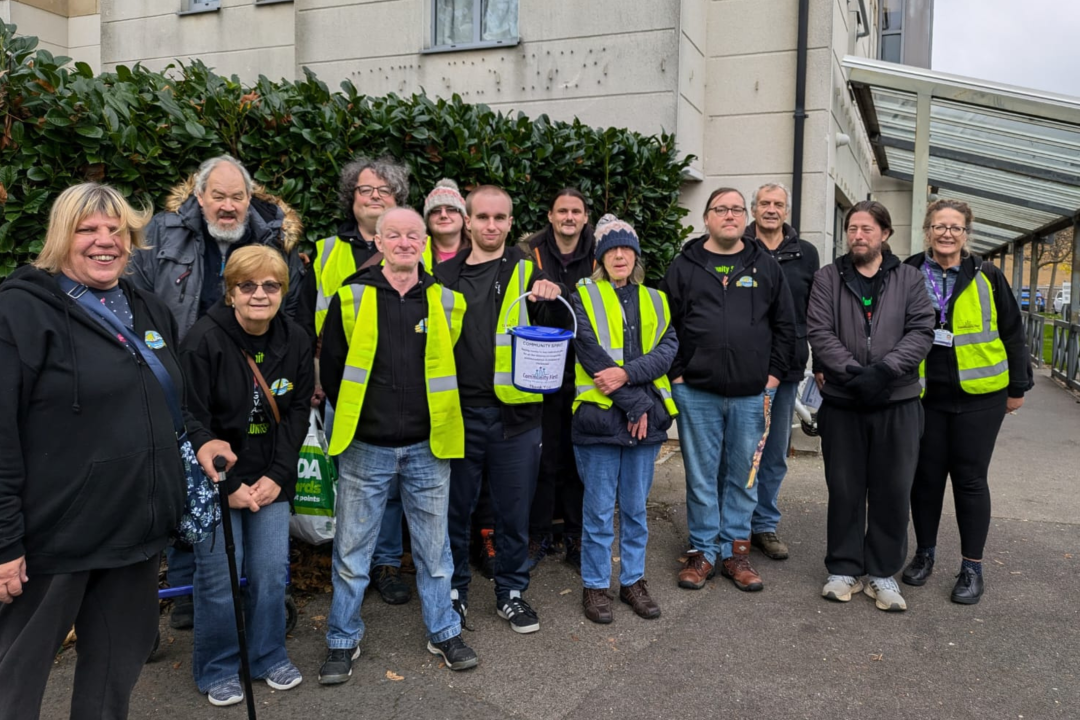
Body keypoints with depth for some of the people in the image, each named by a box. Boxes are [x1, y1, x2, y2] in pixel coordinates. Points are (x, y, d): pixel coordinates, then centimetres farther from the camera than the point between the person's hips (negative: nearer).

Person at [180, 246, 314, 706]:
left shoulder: (296, 341, 1)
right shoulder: (205, 340, -14)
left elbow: (297, 413, 3)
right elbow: (192, 419, -14)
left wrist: (277, 475, -6)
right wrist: (229, 486, -14)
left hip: (271, 479, 4)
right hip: (216, 478, -4)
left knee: (272, 572, 5)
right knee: (218, 577, 1)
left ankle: (269, 657, 28)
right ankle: (217, 671, 23)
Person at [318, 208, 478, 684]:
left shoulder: (446, 301, 2)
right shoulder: (351, 298, -2)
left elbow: (456, 367, 10)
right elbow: (332, 369, 5)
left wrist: (439, 418, 6)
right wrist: (355, 419, 6)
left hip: (427, 448, 1)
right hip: (365, 448, -1)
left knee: (434, 549, 13)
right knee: (351, 552, 9)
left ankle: (444, 632, 31)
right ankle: (343, 641, 26)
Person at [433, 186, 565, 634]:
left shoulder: (527, 272, 4)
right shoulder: (445, 274, 7)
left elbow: (556, 332, -2)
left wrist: (554, 299, -23)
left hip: (516, 412, 0)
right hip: (459, 411, 1)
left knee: (514, 509, 10)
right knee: (456, 507, 12)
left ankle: (511, 592, 28)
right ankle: (455, 588, 30)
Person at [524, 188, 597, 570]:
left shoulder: (599, 259, 6)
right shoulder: (530, 255, 1)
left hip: (585, 377, 1)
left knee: (579, 460, 8)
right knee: (543, 459, 3)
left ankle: (576, 538, 21)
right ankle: (538, 536, 18)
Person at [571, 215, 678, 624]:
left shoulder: (655, 302, 13)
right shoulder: (584, 298, 0)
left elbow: (668, 348, -1)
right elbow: (592, 355, -11)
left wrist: (628, 373, -18)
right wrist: (635, 405, -14)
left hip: (646, 418, 4)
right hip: (599, 416, -4)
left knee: (636, 508, 13)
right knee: (599, 510, 4)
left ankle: (633, 579, 27)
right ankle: (595, 585, 18)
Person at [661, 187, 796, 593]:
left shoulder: (766, 267, 10)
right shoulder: (684, 267, 5)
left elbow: (785, 326, 11)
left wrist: (774, 375, 2)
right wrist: (677, 375, -4)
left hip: (752, 394, 2)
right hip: (696, 393, -1)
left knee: (743, 476, 9)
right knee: (701, 476, 6)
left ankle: (735, 551, 22)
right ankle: (703, 551, 18)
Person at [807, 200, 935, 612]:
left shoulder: (908, 279, 7)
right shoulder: (828, 278, 5)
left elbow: (922, 331, -3)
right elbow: (819, 333, -5)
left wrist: (883, 370, -17)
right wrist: (853, 372, -19)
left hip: (898, 401, 1)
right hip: (841, 400, 0)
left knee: (892, 491, 6)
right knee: (845, 489, 7)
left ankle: (883, 572, 20)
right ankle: (844, 568, 21)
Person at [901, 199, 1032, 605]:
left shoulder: (987, 278, 0)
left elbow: (1012, 334, 5)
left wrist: (1018, 387, 6)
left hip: (978, 396, -1)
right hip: (923, 396, 1)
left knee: (970, 479, 4)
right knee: (925, 476, 9)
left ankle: (972, 567, 16)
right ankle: (924, 553, 26)